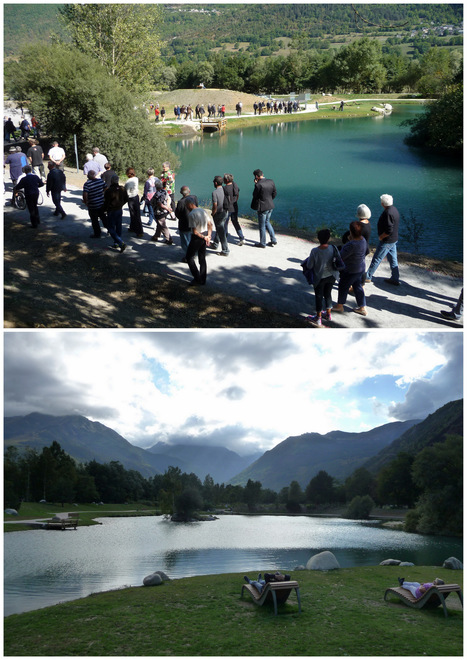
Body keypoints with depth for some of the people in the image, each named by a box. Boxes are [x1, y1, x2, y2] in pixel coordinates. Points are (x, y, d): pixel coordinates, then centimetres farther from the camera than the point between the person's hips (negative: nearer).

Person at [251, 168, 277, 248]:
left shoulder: (258, 185, -22)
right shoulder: (271, 181, -1)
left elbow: (255, 195, -10)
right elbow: (274, 193, 7)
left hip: (262, 207, -7)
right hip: (270, 206, 7)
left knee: (262, 226, 7)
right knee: (267, 222, 25)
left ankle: (262, 243, 18)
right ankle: (273, 240, 25)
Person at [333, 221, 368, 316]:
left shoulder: (352, 245, -33)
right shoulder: (362, 239, -4)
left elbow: (341, 256, -26)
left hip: (350, 271, -8)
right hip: (360, 268, 8)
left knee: (343, 287, 13)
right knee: (357, 287, 20)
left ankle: (340, 305, 32)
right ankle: (363, 308, 27)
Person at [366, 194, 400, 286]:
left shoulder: (388, 213, -26)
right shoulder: (394, 209, 5)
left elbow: (389, 231, -29)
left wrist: (381, 237, -14)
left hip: (387, 241, -9)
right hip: (394, 240, 9)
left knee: (376, 259, 2)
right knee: (393, 260, 15)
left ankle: (368, 277, 12)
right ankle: (395, 279, 21)